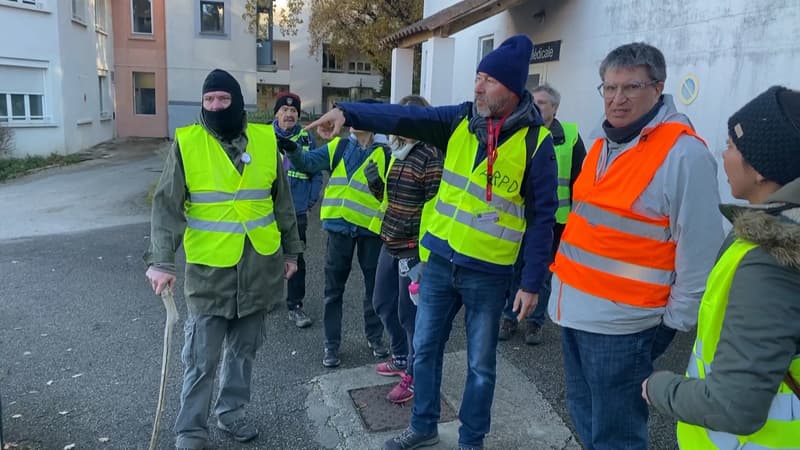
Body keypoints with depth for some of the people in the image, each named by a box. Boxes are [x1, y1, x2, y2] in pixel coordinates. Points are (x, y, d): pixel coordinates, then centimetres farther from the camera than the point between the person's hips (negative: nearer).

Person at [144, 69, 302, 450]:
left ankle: (231, 412, 35)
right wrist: (161, 260, -20)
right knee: (201, 358, 4)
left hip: (259, 265, 3)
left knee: (243, 350, 16)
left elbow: (282, 200, 9)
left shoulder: (265, 140, 1)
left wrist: (290, 250, 11)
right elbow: (167, 205, -10)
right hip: (209, 269, -3)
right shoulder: (186, 142, -6)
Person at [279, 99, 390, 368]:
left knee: (374, 286, 12)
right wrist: (292, 150, -22)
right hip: (340, 226, 1)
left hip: (371, 228, -1)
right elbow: (307, 163, -4)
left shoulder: (383, 155, 2)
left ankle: (375, 337, 31)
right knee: (334, 288, 8)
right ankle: (332, 344, 20)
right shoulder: (337, 147, 7)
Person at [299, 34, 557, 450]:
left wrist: (532, 282, -10)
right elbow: (403, 117, -10)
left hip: (488, 273, -4)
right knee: (425, 349, 16)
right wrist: (347, 111, -24)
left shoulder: (535, 141, -11)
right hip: (440, 260, 4)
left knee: (480, 365, 12)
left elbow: (542, 217, -9)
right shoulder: (460, 120, 0)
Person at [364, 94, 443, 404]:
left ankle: (415, 376, 21)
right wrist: (375, 183, 0)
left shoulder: (430, 155, -14)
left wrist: (414, 225, -25)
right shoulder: (396, 152, 12)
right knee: (383, 304, 19)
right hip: (390, 243, 9)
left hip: (414, 247, -9)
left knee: (410, 312, 2)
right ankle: (401, 358, 40)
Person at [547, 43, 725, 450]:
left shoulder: (684, 152, -16)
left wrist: (674, 321, -9)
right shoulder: (603, 144, 9)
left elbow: (698, 250, -15)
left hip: (620, 323, -8)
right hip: (574, 310, 8)